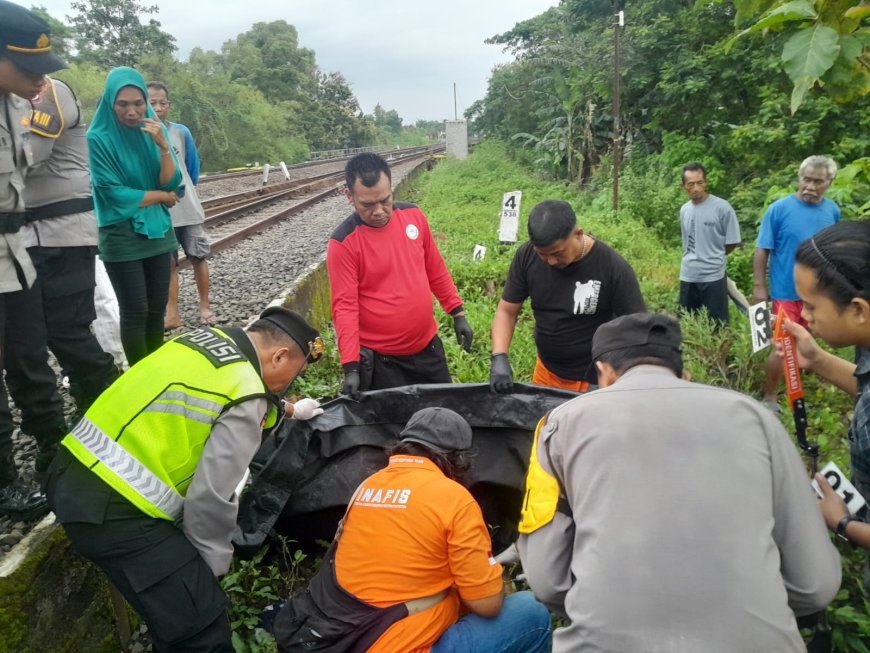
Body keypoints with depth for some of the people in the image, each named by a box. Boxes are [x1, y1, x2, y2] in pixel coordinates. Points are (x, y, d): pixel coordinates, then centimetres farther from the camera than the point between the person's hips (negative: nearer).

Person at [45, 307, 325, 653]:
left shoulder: (208, 338, 8)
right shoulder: (244, 395, -16)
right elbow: (211, 498, -14)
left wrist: (280, 409, 30)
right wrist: (212, 568, 2)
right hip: (113, 510, -10)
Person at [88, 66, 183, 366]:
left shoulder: (155, 130, 3)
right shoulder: (98, 138, -12)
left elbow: (171, 183, -5)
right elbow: (113, 194, -15)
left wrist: (163, 146, -20)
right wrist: (161, 196, -6)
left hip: (158, 231, 5)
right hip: (121, 236, -5)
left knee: (157, 308, 10)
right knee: (135, 312, 0)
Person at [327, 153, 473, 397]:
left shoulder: (413, 215, -2)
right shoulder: (343, 243, -16)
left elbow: (436, 270, 9)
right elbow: (345, 306, -17)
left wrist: (458, 313, 9)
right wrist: (351, 366, -23)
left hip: (428, 347, 5)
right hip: (380, 359, -4)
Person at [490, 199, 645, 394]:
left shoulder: (614, 268, -22)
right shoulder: (526, 256, -12)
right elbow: (507, 311, -4)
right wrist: (499, 358, -19)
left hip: (595, 380, -3)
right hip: (545, 372, 4)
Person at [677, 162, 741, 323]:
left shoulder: (722, 207, -10)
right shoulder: (684, 210, 7)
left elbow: (732, 243, -3)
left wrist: (712, 258, 5)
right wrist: (696, 258, 7)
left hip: (713, 276, -5)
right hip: (687, 276, 5)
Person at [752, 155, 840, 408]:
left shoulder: (833, 211, 2)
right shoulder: (779, 209, -11)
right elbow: (762, 250, -10)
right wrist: (759, 287, -13)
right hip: (786, 293, -4)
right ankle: (769, 399, 11)